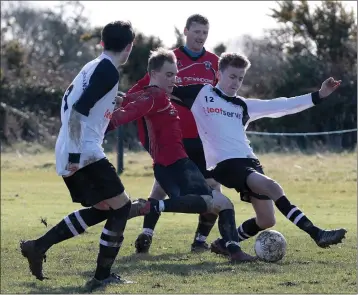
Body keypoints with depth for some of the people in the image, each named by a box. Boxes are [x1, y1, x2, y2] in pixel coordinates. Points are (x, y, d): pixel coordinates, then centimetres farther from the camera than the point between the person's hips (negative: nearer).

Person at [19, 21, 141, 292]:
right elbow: (78, 110, -21)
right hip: (85, 154, -9)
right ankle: (102, 277, -2)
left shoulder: (92, 67, 16)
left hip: (70, 154, 9)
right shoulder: (109, 71, -12)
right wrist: (76, 156, -22)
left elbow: (70, 104, 22)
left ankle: (38, 246, 13)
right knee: (121, 206, -1)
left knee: (101, 209, 18)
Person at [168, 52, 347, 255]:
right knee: (272, 186, -28)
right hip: (225, 163, -7)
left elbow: (280, 106, 18)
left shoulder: (243, 106, 21)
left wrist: (318, 96, 13)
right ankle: (317, 234, -34)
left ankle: (226, 244, 22)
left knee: (266, 221, -1)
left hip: (249, 161, 7)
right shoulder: (202, 94, 7)